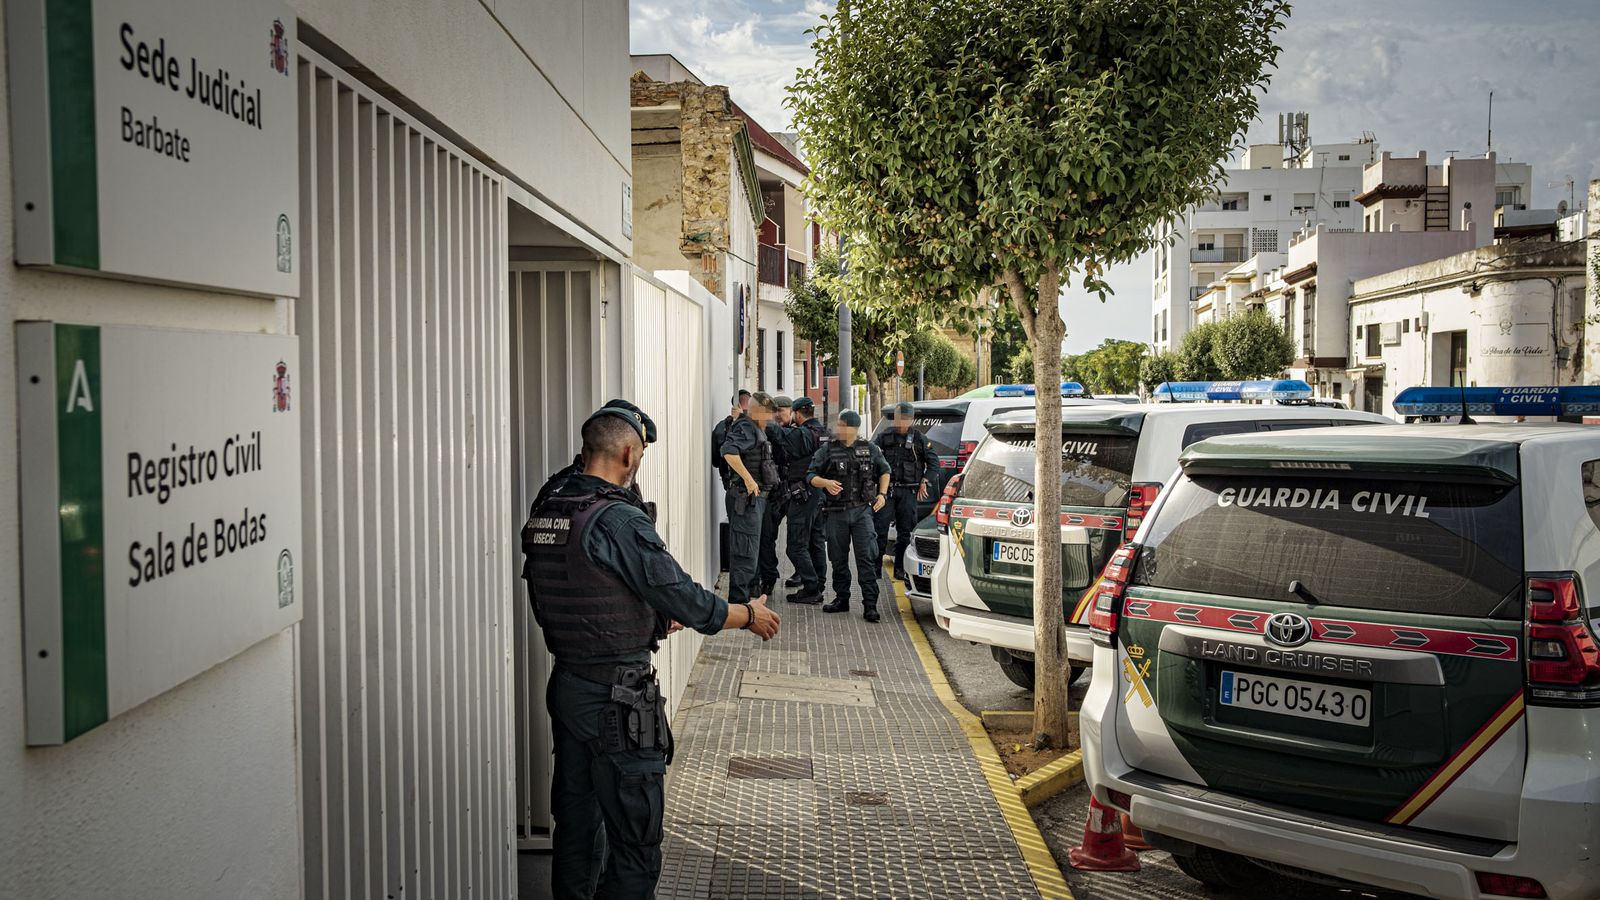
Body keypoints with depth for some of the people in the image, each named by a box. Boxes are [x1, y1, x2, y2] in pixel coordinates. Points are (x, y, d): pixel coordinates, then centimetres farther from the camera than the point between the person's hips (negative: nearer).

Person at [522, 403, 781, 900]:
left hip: (565, 686, 8)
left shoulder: (545, 512, 5)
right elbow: (688, 601, -17)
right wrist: (751, 615, 1)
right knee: (635, 845, 2)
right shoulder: (618, 519, -20)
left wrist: (655, 619, 24)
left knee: (575, 826, 19)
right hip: (616, 698, -8)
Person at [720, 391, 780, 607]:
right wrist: (748, 479, -30)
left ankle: (752, 588, 37)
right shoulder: (746, 428, -15)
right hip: (746, 497, -10)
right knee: (746, 551, -9)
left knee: (752, 548, 22)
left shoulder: (757, 430, 17)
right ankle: (738, 601, -6)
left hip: (756, 497, 10)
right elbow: (729, 452, -31)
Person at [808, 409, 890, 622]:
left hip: (862, 510, -1)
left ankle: (870, 604, -6)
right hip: (836, 512, 1)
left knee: (866, 558, -7)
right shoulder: (828, 451, 3)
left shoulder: (870, 449, 6)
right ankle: (842, 598, 23)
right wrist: (826, 483, -17)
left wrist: (882, 494, 5)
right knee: (838, 558, 9)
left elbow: (884, 471, 19)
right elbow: (811, 476, 3)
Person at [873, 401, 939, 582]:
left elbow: (934, 462, 9)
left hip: (908, 492, 0)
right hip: (886, 489, 0)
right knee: (880, 528, -5)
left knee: (905, 531, 5)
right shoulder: (885, 436, 7)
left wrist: (925, 482, -3)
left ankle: (900, 569, 13)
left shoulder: (919, 439, 5)